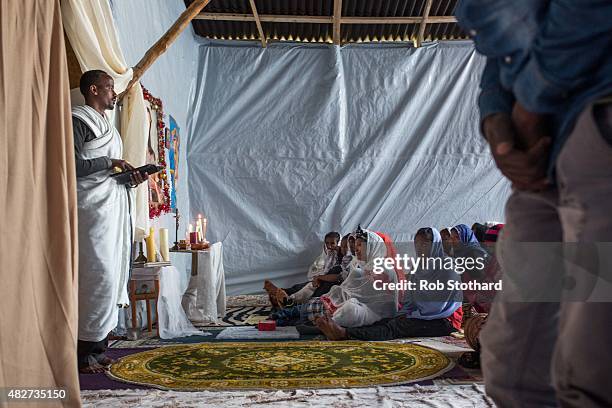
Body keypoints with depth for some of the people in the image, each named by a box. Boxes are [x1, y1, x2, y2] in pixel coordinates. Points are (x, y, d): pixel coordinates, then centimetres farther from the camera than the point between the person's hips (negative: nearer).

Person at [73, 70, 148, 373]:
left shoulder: (105, 124, 21)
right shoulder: (78, 120, -7)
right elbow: (73, 166, -19)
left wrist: (130, 176, 8)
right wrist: (109, 162, -12)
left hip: (113, 207, 9)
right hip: (92, 209, -9)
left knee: (111, 276, 8)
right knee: (97, 275, -10)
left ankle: (97, 346, 16)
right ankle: (84, 352, 0)